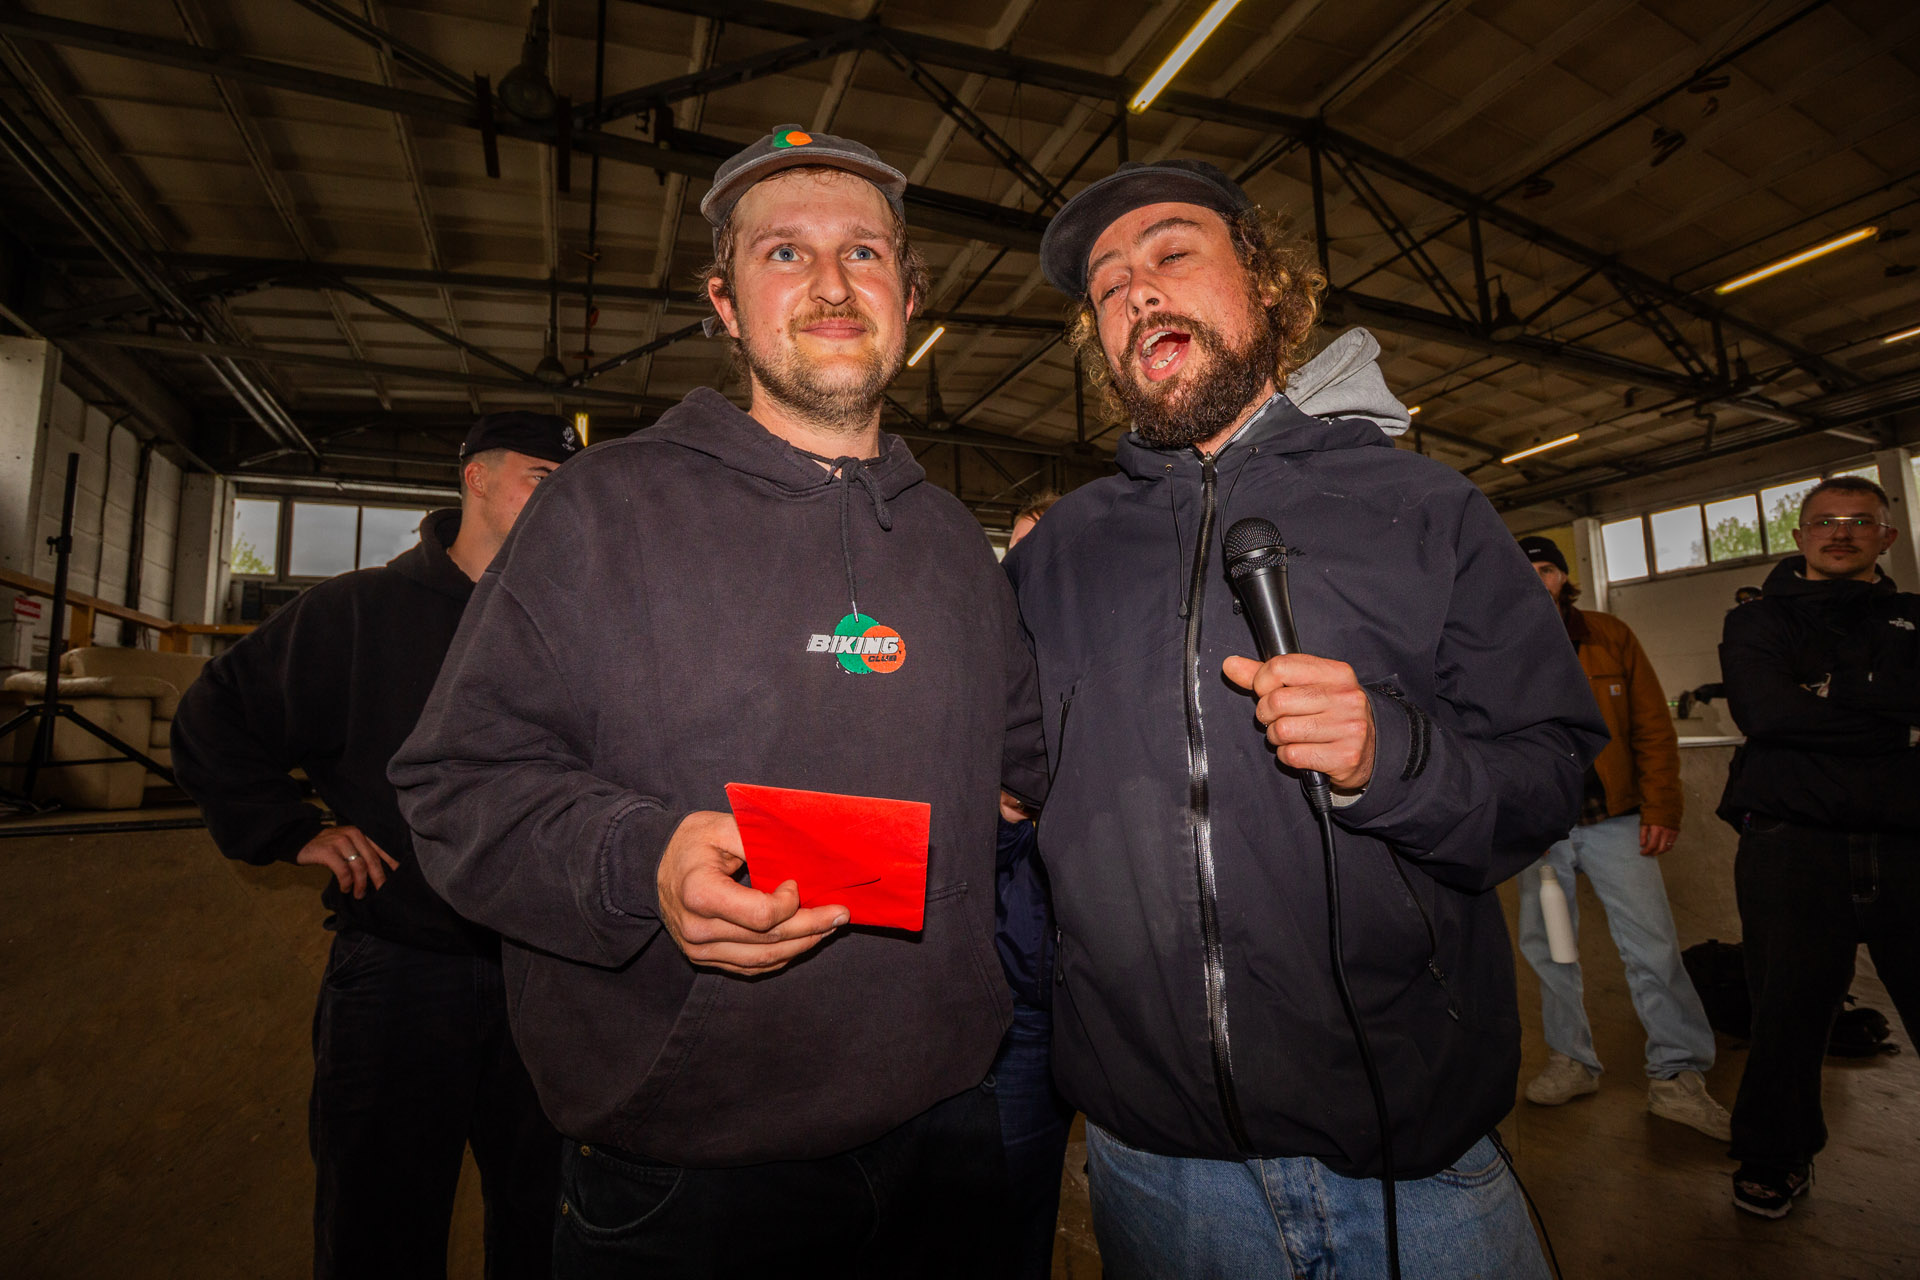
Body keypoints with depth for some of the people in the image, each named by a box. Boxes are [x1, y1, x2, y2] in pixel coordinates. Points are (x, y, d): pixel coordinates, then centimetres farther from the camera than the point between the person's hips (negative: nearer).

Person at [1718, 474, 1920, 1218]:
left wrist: (1820, 697, -7)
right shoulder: (1759, 622, 10)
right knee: (1789, 1011, 3)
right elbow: (1764, 711, -8)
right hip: (1793, 843, -2)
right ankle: (1774, 1162, 20)